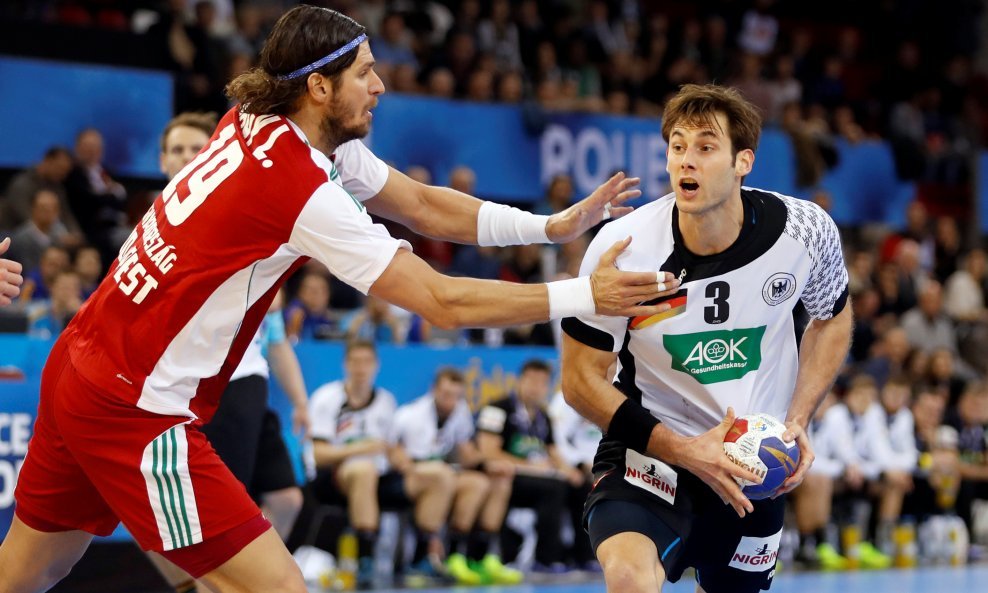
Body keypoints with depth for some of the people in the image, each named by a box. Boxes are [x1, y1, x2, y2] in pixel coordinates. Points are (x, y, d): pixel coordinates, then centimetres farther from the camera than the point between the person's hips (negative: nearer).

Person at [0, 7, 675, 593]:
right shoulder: (302, 188, -22)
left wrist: (550, 225, 1)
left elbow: (423, 204, 8)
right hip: (133, 412, -9)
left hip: (76, 371, 9)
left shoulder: (260, 125, 3)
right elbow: (443, 302, -19)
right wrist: (584, 296, -13)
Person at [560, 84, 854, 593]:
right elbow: (580, 380, -11)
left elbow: (832, 319, 9)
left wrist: (797, 421, -4)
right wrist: (682, 451, -20)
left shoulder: (805, 231, -13)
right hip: (649, 452, -3)